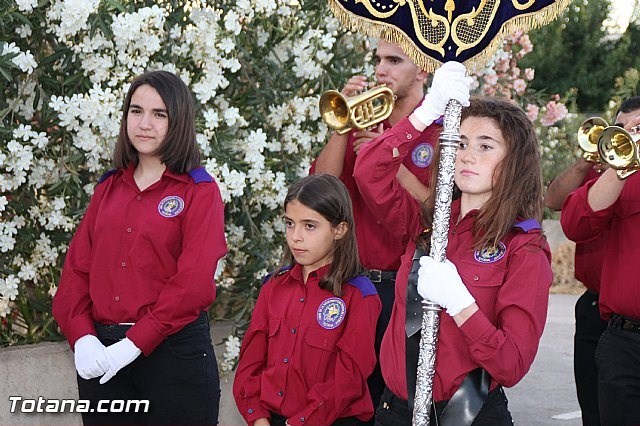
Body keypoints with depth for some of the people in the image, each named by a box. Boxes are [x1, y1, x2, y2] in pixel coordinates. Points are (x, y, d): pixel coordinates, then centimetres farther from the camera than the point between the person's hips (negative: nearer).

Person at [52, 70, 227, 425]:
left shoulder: (200, 192, -3)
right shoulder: (108, 188, 12)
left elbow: (193, 283, -13)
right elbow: (77, 267, 6)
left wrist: (135, 344, -18)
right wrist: (82, 337, -10)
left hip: (174, 352, -4)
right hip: (101, 354, 5)